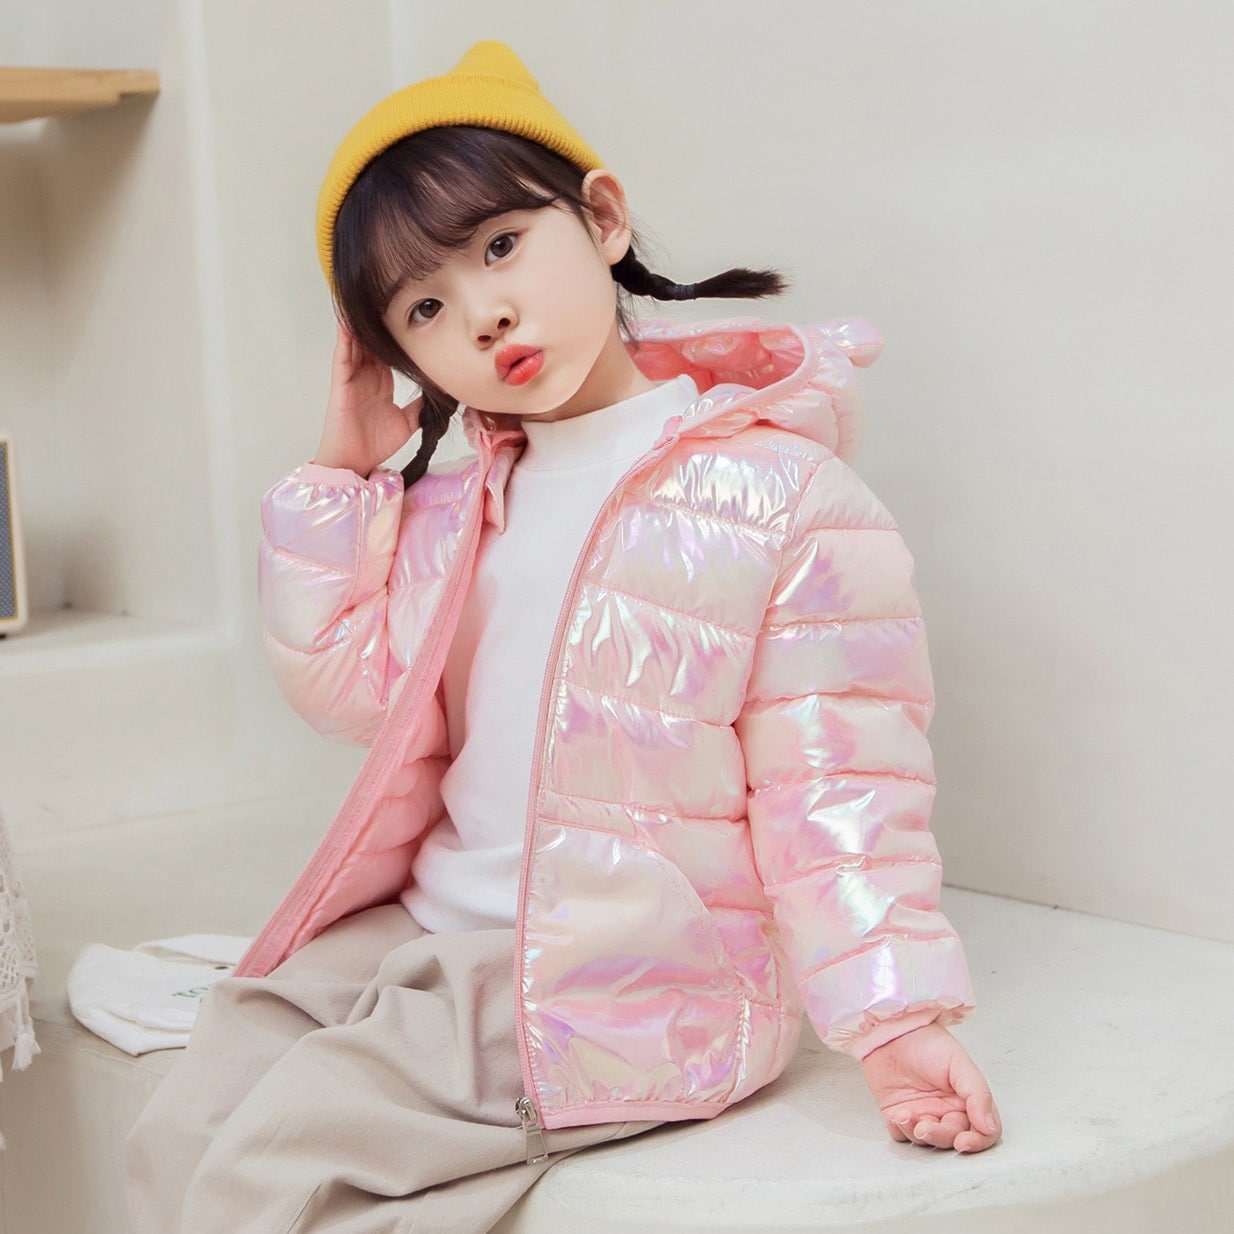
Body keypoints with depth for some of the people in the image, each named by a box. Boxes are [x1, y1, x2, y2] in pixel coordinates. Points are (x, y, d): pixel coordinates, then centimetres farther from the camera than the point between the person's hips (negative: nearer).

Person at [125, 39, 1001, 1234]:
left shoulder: (781, 494, -11)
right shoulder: (454, 509, 10)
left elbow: (835, 789, -11)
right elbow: (344, 685, 10)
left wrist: (893, 1020, -16)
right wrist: (342, 475, 5)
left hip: (628, 985, -7)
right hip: (426, 928, 7)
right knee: (181, 1132, -3)